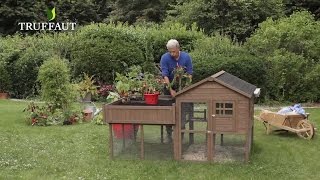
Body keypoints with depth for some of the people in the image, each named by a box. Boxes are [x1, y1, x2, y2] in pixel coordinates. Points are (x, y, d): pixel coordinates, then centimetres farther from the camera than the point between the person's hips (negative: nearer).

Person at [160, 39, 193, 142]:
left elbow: (190, 74, -10)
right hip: (169, 86, -1)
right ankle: (169, 133, 10)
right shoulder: (165, 58, -18)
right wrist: (171, 90, -29)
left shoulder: (186, 57, -13)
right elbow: (165, 76, -21)